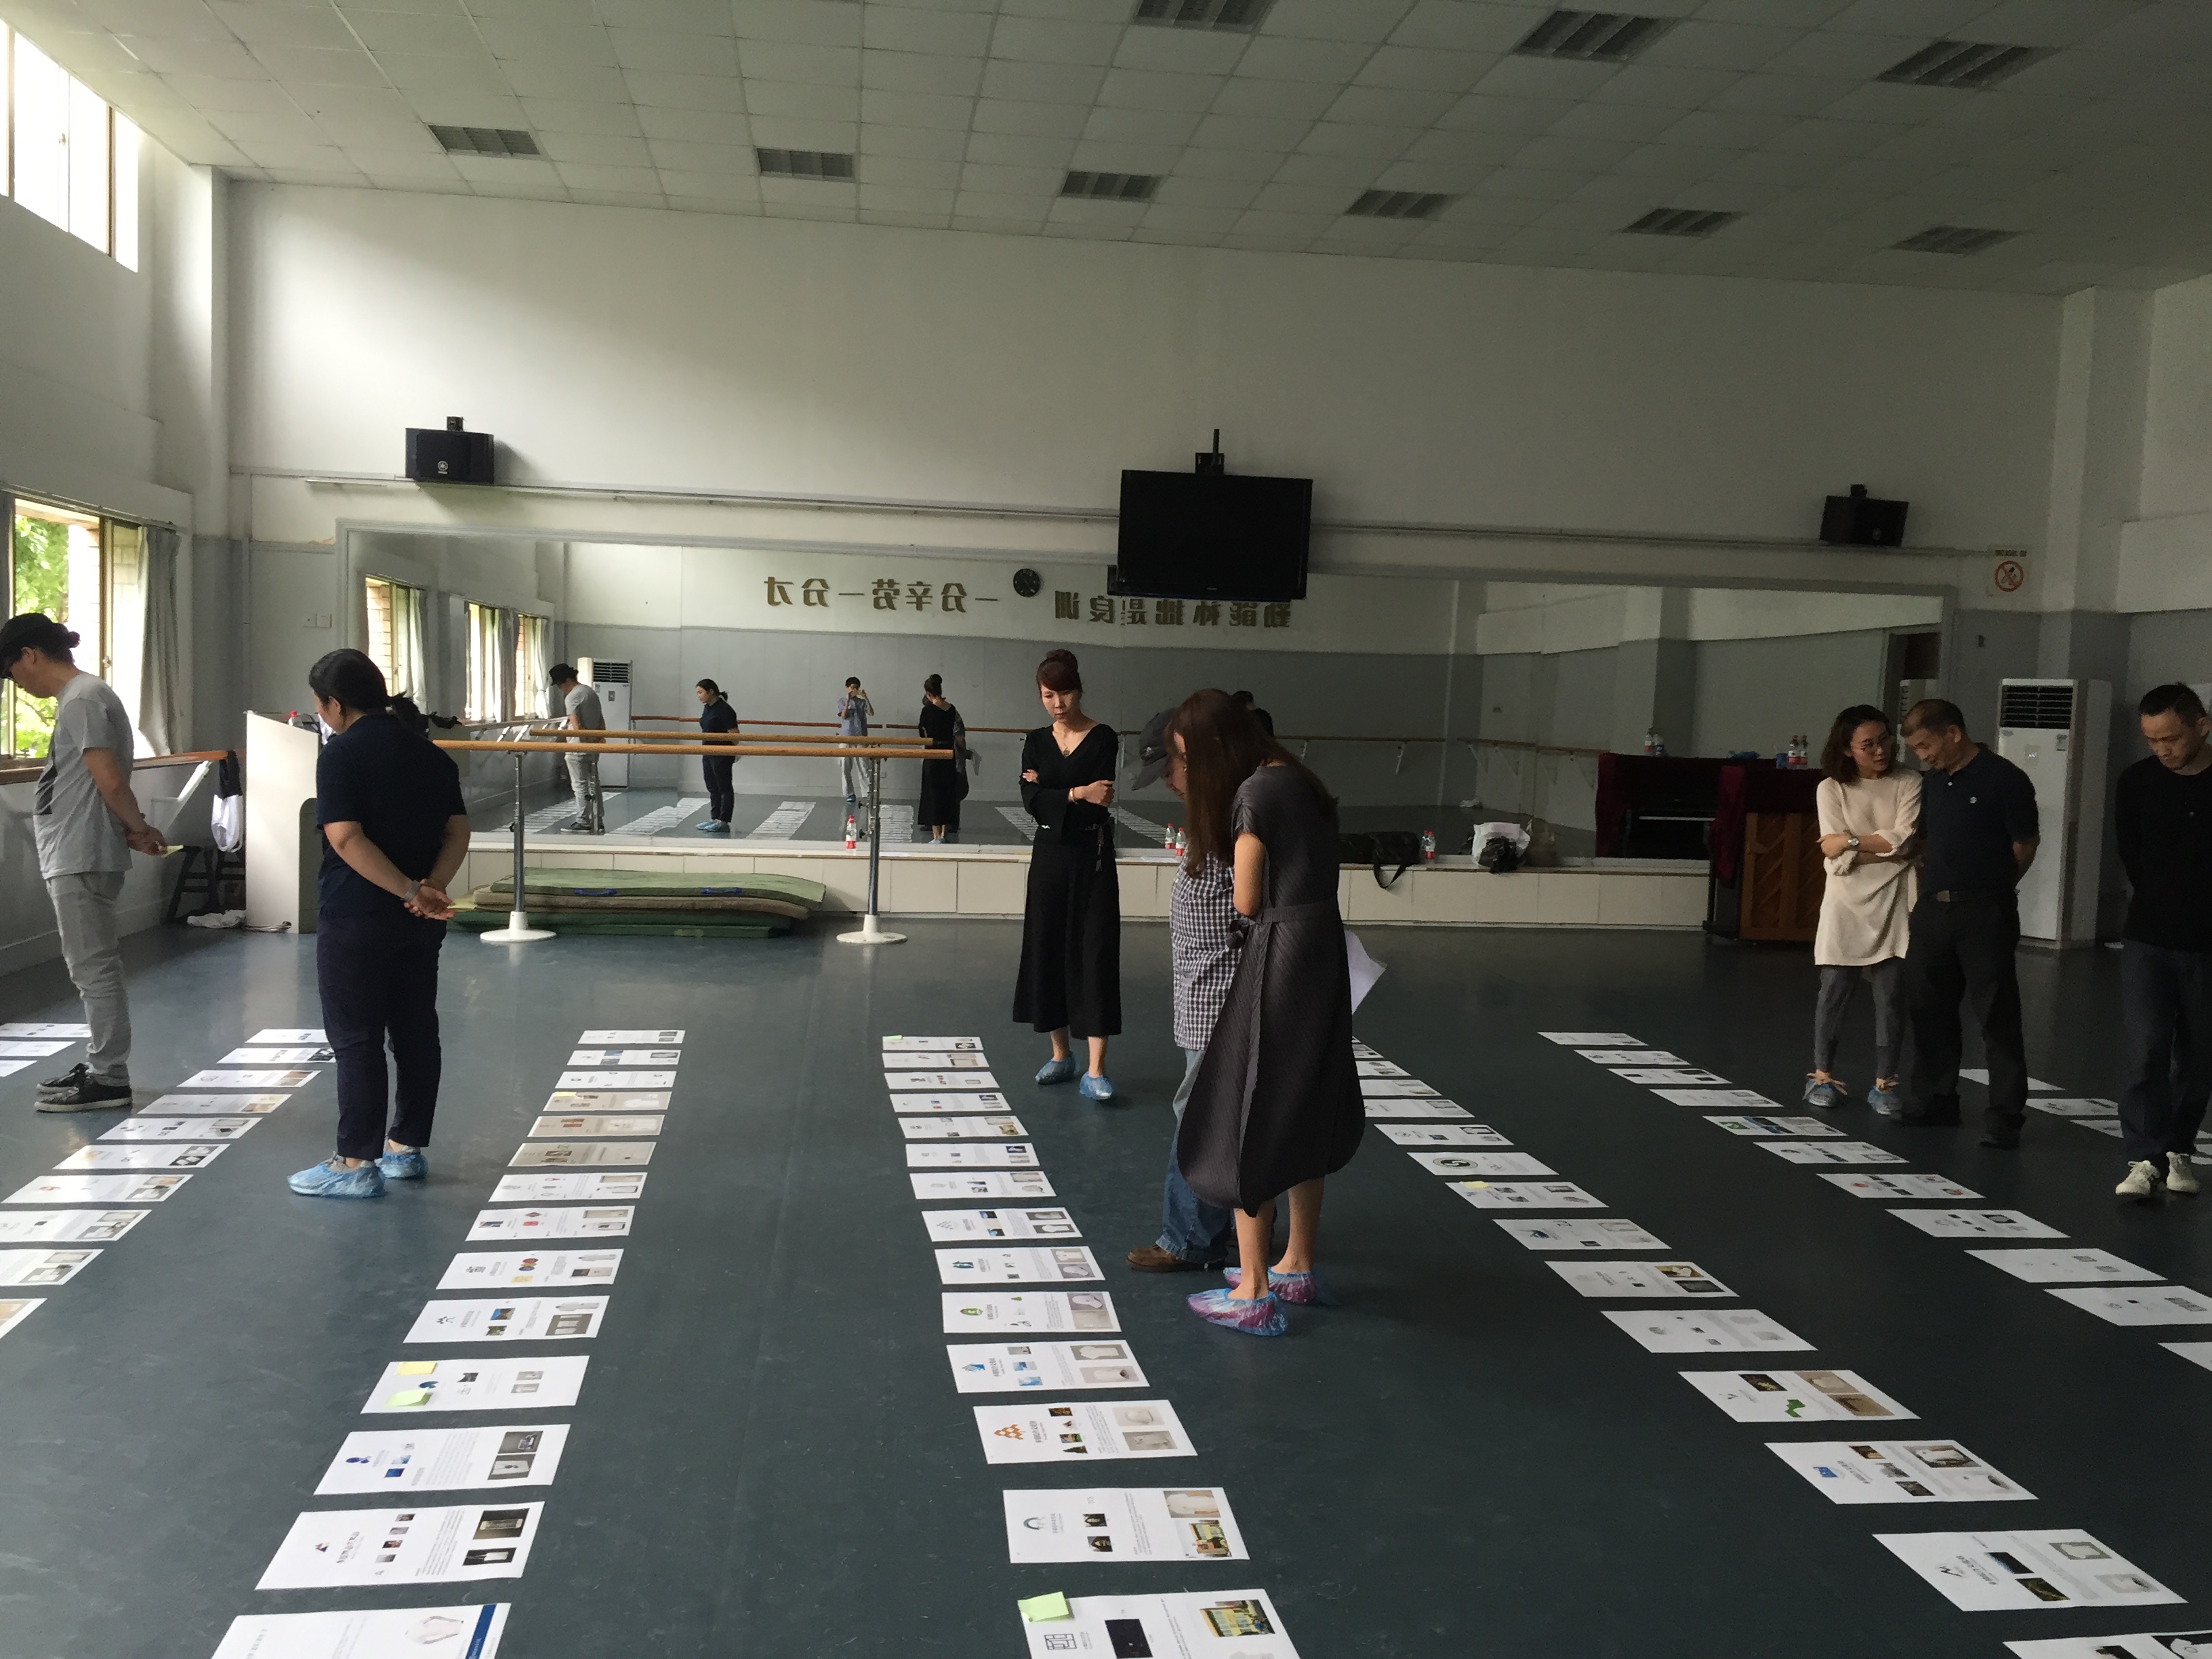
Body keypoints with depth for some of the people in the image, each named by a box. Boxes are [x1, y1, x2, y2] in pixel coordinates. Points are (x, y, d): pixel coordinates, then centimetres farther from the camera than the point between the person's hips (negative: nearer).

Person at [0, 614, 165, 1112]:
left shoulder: (81, 701, -16)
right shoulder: (84, 695, 17)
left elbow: (110, 782, -21)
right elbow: (106, 784, 17)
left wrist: (140, 828, -6)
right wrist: (135, 831, 5)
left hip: (80, 860, -10)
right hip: (75, 857, 10)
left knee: (94, 969, -5)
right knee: (92, 968, 15)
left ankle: (110, 1079, -1)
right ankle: (102, 1065, 23)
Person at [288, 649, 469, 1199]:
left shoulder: (342, 753, -11)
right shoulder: (431, 753, 9)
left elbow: (345, 839, -21)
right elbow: (457, 831, 3)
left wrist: (412, 891, -21)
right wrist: (432, 886, -10)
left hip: (355, 920, -7)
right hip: (419, 925, 7)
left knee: (356, 1041, 0)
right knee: (416, 1031, 12)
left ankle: (356, 1163, 5)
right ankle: (407, 1147, 22)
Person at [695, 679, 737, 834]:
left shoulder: (724, 710, -18)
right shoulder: (707, 708, 10)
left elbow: (734, 733, -19)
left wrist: (735, 752, -15)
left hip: (722, 755, -9)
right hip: (708, 754, 9)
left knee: (724, 787, -2)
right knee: (712, 788, 13)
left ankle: (723, 822, 1)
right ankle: (714, 818, 21)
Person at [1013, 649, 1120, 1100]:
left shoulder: (1103, 739, -6)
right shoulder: (1036, 742, 6)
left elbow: (1099, 803, -16)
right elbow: (1032, 801, -7)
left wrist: (1050, 793, -8)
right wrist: (1077, 794, -18)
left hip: (1092, 859, -4)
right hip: (1050, 856, 5)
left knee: (1095, 953, -7)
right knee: (1047, 950, 9)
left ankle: (1095, 1071, -8)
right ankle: (1061, 1054, 24)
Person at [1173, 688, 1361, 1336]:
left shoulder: (1253, 794, -14)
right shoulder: (1298, 779, 11)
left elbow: (1246, 902, -10)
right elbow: (1300, 871, 10)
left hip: (1279, 957, -9)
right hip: (1323, 949, 9)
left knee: (1249, 1118, 0)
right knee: (1305, 1113, 18)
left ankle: (1252, 1293, 5)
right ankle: (1298, 1267, 30)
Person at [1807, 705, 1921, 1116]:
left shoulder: (1909, 784, -1)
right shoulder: (1831, 789, -3)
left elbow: (1905, 839, -15)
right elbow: (1838, 862, -10)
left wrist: (1850, 842, -12)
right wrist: (1888, 848, -11)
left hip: (1893, 904, 1)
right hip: (1846, 905, 0)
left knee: (1891, 996, 2)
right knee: (1834, 991, 4)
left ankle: (1884, 1083, 12)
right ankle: (1823, 1075, 17)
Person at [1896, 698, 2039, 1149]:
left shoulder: (2004, 779, -9)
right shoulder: (1932, 782, 12)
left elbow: (2024, 846, -4)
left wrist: (1988, 888, 4)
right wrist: (1928, 885, 7)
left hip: (1985, 912, -7)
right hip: (1932, 907, 7)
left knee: (1998, 1014, -3)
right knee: (1927, 1007, 12)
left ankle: (2006, 1113, 3)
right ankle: (1935, 1098, 25)